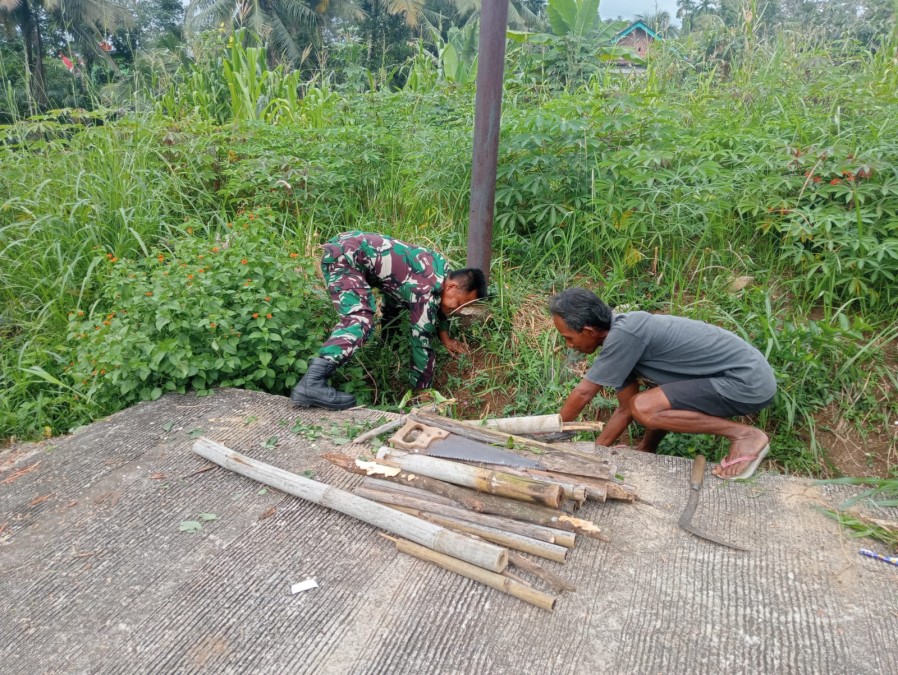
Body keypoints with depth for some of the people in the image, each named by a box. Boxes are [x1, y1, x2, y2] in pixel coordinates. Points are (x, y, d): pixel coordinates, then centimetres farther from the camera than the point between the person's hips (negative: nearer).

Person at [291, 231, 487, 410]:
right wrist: (422, 390, -8)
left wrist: (445, 338, 26)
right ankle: (311, 384, -41)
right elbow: (421, 341, -18)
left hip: (353, 244, 11)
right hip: (343, 255, -11)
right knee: (360, 320, -29)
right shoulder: (426, 291, -22)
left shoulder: (443, 269, 5)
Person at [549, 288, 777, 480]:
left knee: (644, 408, -18)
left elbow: (582, 393, -15)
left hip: (749, 383, -9)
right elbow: (625, 409, 12)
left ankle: (745, 435, -9)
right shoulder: (619, 338, 5)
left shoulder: (623, 334, -22)